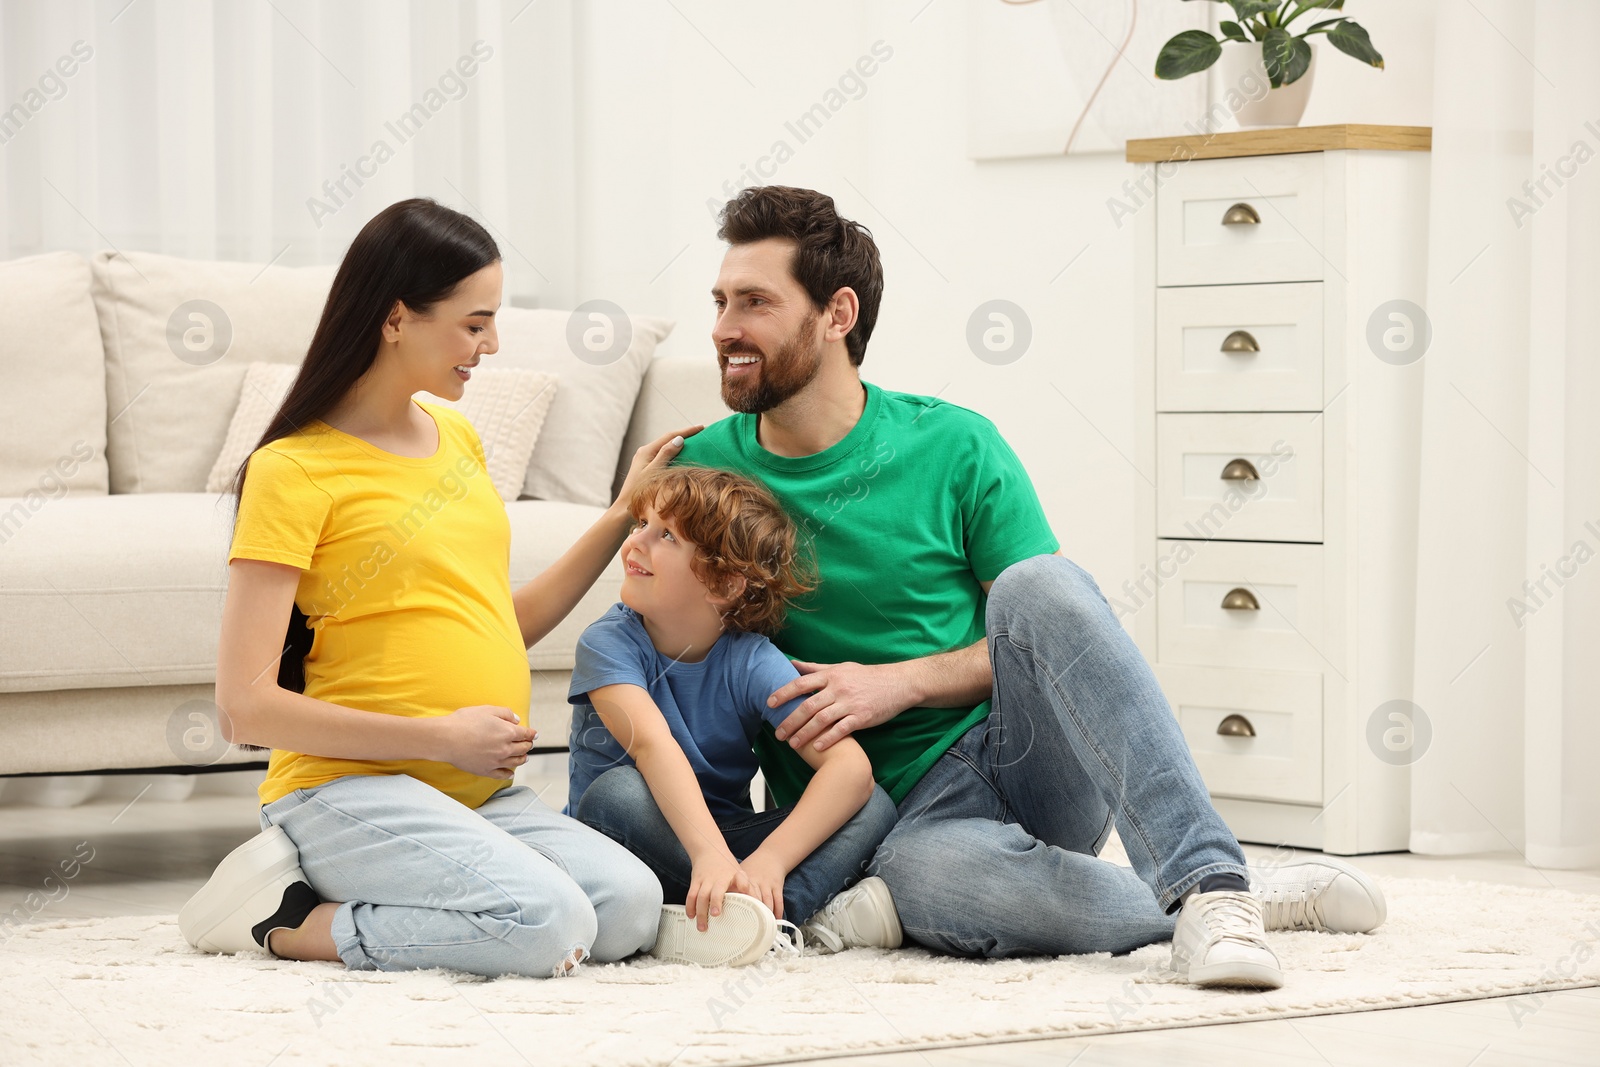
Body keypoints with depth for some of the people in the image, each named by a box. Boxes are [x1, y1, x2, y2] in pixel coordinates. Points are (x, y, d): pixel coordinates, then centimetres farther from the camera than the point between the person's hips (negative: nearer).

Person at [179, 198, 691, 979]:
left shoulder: (458, 439, 16)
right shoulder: (292, 472, -8)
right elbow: (246, 708, -13)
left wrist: (623, 516, 18)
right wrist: (440, 737, -14)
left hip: (479, 794, 8)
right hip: (350, 788, -8)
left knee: (630, 907, -18)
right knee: (546, 922, -30)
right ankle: (288, 922, -10)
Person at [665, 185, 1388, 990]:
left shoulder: (954, 447, 2)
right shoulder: (703, 471, 6)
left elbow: (1050, 622, 4)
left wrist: (902, 682, -11)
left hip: (1025, 759, 1)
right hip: (914, 814, -1)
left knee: (1037, 584, -32)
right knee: (925, 878, -41)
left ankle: (1206, 882, -41)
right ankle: (1260, 899, -24)